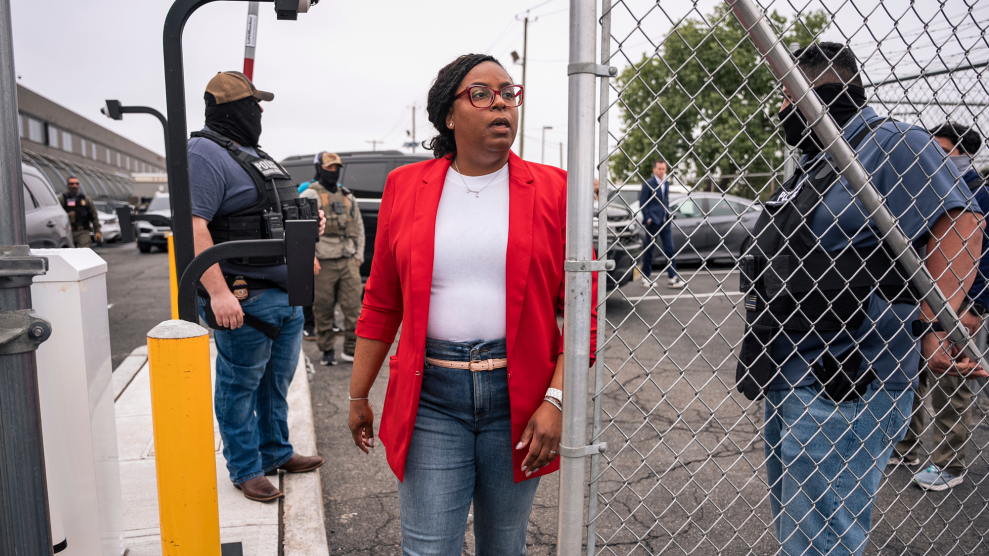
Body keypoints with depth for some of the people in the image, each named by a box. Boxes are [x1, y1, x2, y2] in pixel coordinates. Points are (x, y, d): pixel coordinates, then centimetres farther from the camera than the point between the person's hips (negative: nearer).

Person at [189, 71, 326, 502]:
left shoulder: (254, 154, 18)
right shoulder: (207, 153, -12)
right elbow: (193, 226, -22)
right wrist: (218, 292, -27)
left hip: (286, 292, 9)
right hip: (245, 299, -9)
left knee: (277, 381, 19)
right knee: (240, 386, 6)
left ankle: (276, 452, 36)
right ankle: (245, 469, 22)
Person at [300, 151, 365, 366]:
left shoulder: (347, 196, 18)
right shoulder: (311, 195, 1)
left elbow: (359, 226, 21)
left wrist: (358, 255, 13)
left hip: (348, 261, 4)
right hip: (323, 262, -4)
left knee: (353, 307, 0)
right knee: (323, 309, 3)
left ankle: (352, 350, 9)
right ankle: (327, 350, 16)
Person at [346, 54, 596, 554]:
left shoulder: (552, 190, 0)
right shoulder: (405, 186, 4)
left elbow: (580, 307, -2)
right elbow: (381, 304, 8)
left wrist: (556, 399, -11)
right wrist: (358, 395, 10)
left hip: (519, 398, 1)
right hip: (431, 396, 0)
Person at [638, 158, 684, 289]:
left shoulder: (666, 183, 13)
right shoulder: (648, 184, -7)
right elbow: (642, 203, -8)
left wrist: (669, 216, 14)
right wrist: (648, 218, -13)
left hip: (665, 221, 6)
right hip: (653, 221, -6)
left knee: (670, 249, 1)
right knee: (649, 249, 3)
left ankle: (673, 278, 3)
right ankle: (645, 277, 14)